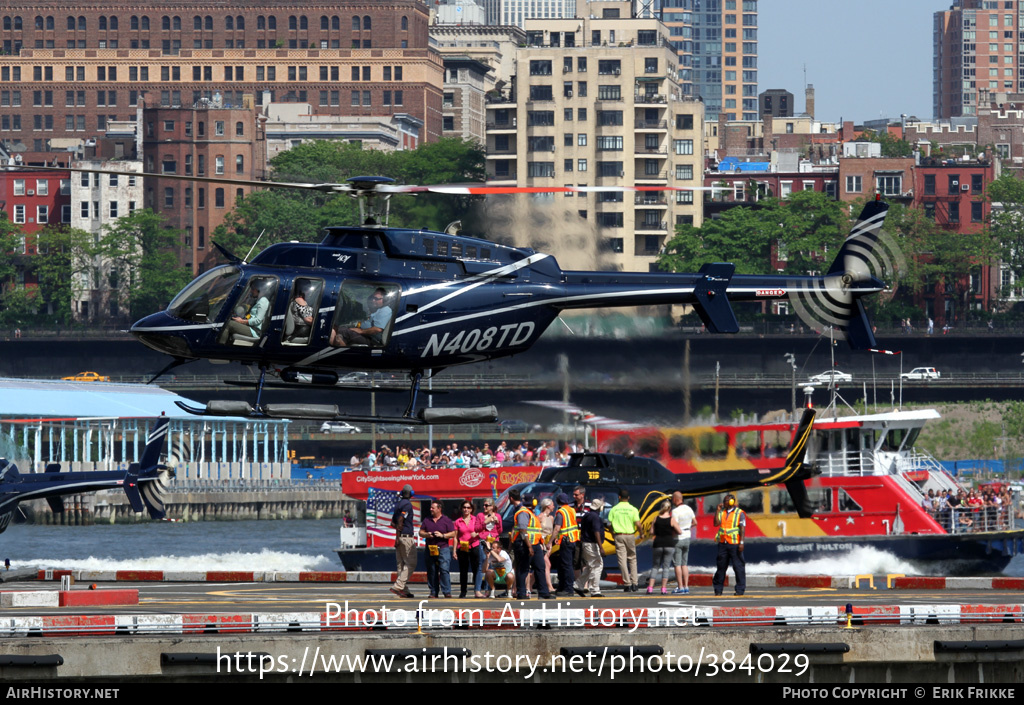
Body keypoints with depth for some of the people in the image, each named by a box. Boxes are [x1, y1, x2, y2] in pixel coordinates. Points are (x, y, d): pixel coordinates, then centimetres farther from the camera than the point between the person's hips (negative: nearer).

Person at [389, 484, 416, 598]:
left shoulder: (399, 504, 15)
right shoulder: (407, 504, -11)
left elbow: (393, 523, 19)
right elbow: (400, 520, -20)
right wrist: (398, 537, -18)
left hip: (400, 537, 9)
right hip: (407, 537, -9)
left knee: (401, 564, 8)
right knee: (411, 563, -7)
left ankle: (404, 590, 9)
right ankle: (398, 586, -17)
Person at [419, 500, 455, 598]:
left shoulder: (446, 520, 3)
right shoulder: (427, 520, 14)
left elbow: (453, 534, 1)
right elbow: (421, 532, 16)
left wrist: (442, 535, -13)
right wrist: (426, 534, -5)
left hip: (443, 548, -4)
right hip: (430, 549, 4)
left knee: (444, 570, -12)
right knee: (431, 571, 4)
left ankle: (447, 591, -12)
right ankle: (433, 592, 9)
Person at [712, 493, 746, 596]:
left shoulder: (739, 513, 0)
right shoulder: (722, 512, 14)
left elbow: (742, 529, -5)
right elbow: (716, 523, 2)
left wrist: (741, 542, -13)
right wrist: (717, 510, -1)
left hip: (734, 544, -4)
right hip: (723, 543, 4)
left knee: (738, 566, -4)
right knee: (721, 566, 5)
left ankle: (740, 589, 1)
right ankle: (718, 588, 11)